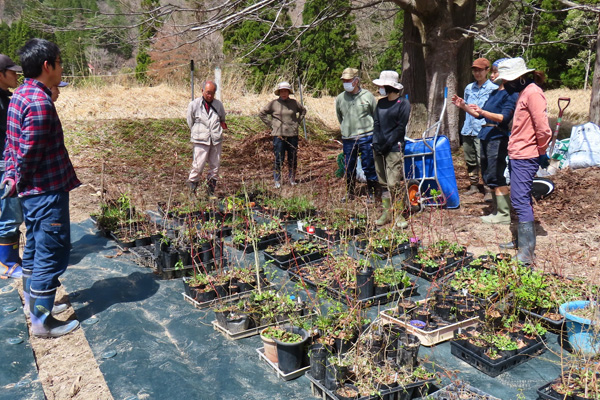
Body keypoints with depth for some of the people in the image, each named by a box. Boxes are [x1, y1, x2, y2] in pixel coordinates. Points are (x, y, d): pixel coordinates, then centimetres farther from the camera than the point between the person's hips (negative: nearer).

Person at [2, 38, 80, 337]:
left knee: (35, 249, 21)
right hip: (47, 192, -10)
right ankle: (42, 322, 10)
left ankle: (33, 301, 37)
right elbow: (29, 154, -21)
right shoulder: (40, 103, -22)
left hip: (32, 192, 10)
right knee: (52, 255, 0)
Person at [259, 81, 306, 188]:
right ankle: (277, 181, 7)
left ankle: (292, 179, 20)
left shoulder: (294, 103, 8)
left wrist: (297, 121, 12)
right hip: (279, 135, -3)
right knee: (279, 159, -3)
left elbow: (303, 110, 25)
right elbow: (262, 113, 6)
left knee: (293, 158, 7)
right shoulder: (273, 103, 0)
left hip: (292, 134, 3)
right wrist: (271, 125, -1)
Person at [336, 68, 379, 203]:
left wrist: (373, 132, 9)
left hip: (366, 137, -3)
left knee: (369, 166, 1)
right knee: (349, 168, 11)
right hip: (347, 138, 3)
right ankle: (350, 193, 26)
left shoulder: (367, 95, -1)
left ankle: (373, 193, 14)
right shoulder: (340, 98, 6)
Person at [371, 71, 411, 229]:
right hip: (379, 148, 6)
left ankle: (399, 215, 2)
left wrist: (387, 144, -13)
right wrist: (377, 142, -3)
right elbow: (376, 124, 11)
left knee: (394, 183, -9)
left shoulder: (403, 103, -4)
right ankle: (386, 213, 18)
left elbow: (400, 128, -8)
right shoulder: (381, 103, 14)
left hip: (394, 148, -6)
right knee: (384, 183, 10)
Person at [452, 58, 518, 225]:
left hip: (498, 137, -9)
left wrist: (483, 111, -30)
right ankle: (498, 210, 21)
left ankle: (504, 215, -1)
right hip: (486, 136, 9)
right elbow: (480, 115, 20)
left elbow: (505, 117, -19)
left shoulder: (510, 93, -8)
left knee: (495, 177, -8)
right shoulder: (494, 93, 19)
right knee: (488, 177, 12)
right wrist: (463, 106, 10)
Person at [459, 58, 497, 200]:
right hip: (468, 129, 6)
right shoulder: (469, 88, 17)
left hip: (482, 130, -6)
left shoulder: (493, 88, -2)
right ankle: (473, 185, 24)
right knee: (470, 160, 12)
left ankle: (489, 190, -8)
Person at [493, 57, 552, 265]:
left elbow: (543, 127, -20)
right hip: (517, 155, 10)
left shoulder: (533, 92, -15)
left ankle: (526, 252, -8)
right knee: (521, 199, 16)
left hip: (525, 157, -10)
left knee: (520, 200, -11)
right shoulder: (523, 92, 17)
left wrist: (541, 153, -9)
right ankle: (522, 240, 27)